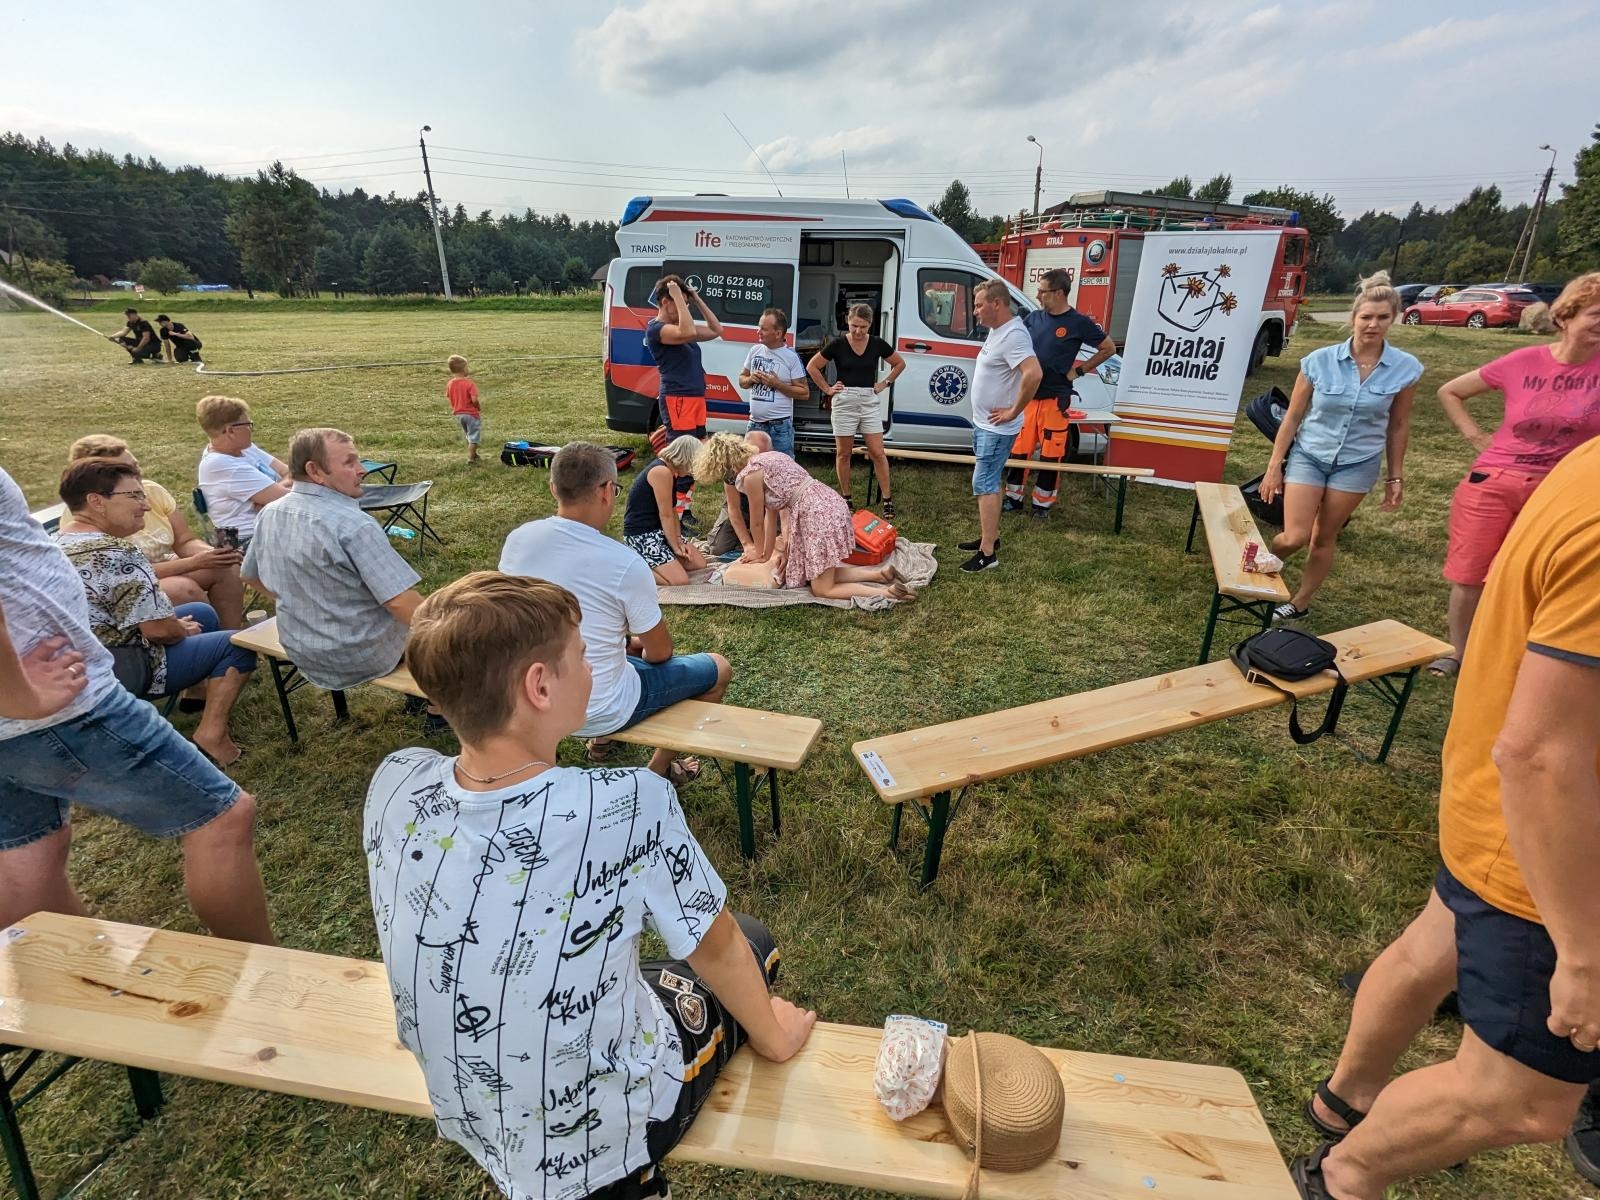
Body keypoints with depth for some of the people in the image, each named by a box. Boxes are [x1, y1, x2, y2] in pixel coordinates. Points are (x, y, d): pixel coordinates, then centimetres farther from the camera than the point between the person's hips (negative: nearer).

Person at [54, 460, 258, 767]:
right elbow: (158, 629, -24)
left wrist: (177, 625, 6)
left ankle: (197, 695, 27)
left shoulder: (58, 542, 6)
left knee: (202, 613, 21)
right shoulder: (117, 554, -25)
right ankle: (211, 734, -14)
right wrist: (183, 631, -2)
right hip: (124, 671, -10)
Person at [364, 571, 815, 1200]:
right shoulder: (627, 807, -36)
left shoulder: (395, 783, -21)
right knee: (750, 944, 19)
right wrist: (774, 1036, 4)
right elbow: (717, 951, -17)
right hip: (602, 1136, -4)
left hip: (471, 1122, 5)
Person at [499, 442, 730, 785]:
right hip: (598, 712, -6)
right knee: (718, 668, 11)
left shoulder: (517, 539, -8)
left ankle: (601, 742, 38)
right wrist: (637, 646, 12)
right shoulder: (625, 564, -26)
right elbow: (660, 652, -11)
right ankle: (658, 770, 22)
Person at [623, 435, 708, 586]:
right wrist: (675, 547, -11)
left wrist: (678, 540, -3)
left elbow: (673, 510, 7)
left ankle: (646, 561, 13)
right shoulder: (662, 472, -22)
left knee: (699, 564, 7)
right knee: (680, 581, -21)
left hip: (659, 530, 10)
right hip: (641, 535, -10)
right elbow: (666, 515, -19)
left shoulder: (670, 470, 9)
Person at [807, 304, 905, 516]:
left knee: (877, 452, -2)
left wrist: (885, 383, 7)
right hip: (844, 401, -1)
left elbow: (900, 363, 17)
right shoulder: (838, 344, -4)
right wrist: (827, 389, 1)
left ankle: (887, 499, 5)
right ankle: (846, 498, 19)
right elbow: (812, 367, 4)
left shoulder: (877, 344, 1)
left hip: (869, 401, 1)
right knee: (843, 453, 6)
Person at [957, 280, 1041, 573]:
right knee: (988, 482, 17)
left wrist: (1013, 412, -26)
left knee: (984, 484, -10)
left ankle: (987, 553, -7)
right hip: (983, 423, 10)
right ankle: (989, 536, 30)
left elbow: (1034, 373, -36)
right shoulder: (997, 330, 10)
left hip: (996, 428, -10)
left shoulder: (1013, 335, -22)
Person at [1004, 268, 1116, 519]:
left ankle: (1042, 503, 13)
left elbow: (1109, 348, 3)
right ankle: (1014, 498, 19)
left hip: (1054, 399, -4)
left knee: (1051, 454, 1)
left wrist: (1080, 370, -1)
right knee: (1019, 449, 7)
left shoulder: (1078, 323, -7)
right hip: (1026, 395, 4)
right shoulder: (1034, 317, 4)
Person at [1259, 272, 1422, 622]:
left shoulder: (1405, 368, -6)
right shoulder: (1320, 360, -11)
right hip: (1308, 456, -1)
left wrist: (1396, 477, 5)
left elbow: (1398, 426, 4)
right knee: (1295, 537, -7)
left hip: (1358, 464, 1)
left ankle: (1299, 604, 24)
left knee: (1324, 538, 8)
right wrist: (1274, 466, -5)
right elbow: (1292, 416, -4)